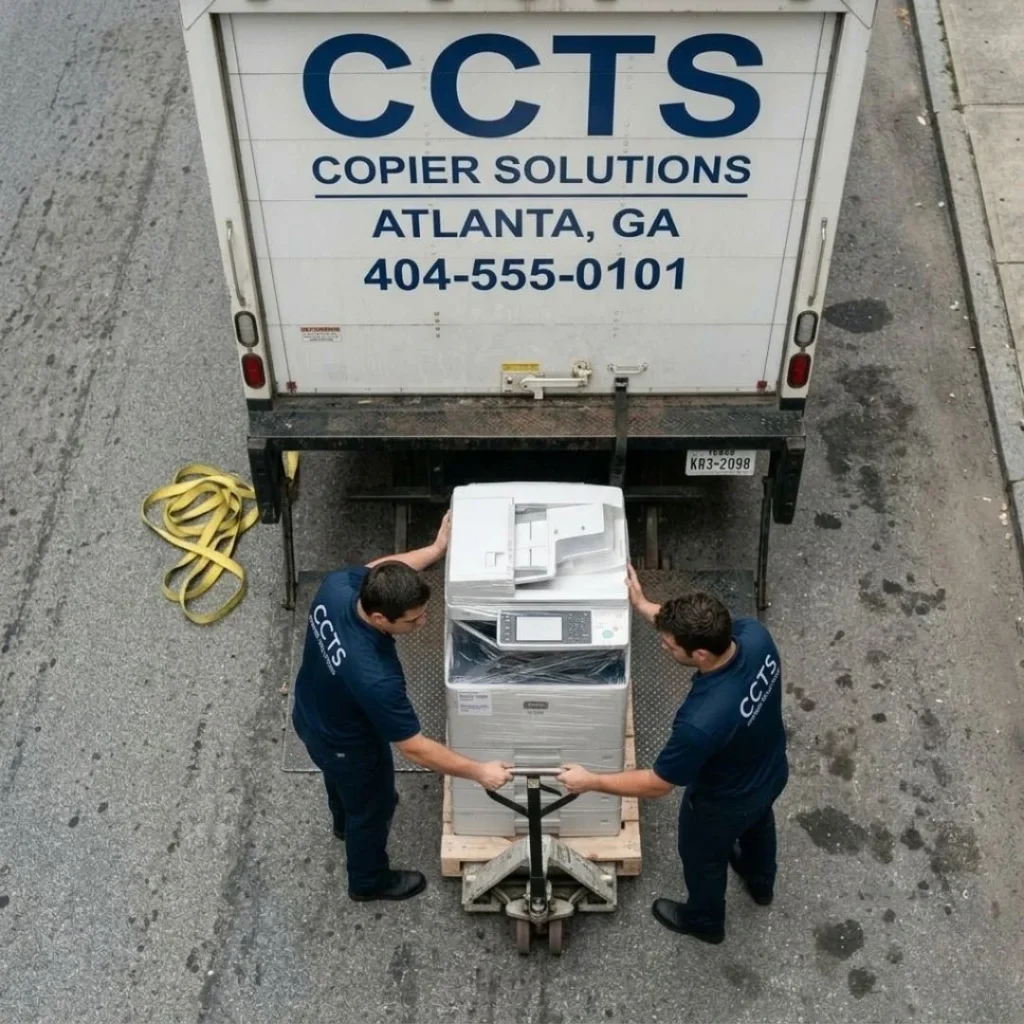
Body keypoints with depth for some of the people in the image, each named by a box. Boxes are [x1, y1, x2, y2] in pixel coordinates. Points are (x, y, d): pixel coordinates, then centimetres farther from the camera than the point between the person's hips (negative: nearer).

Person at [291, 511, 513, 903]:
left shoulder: (335, 586, -29)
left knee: (340, 780, 38)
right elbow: (414, 747, -34)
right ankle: (369, 881, 53)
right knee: (372, 808, 24)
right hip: (346, 745, -7)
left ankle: (344, 823, 70)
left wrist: (436, 549, -5)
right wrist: (479, 772, -26)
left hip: (310, 717, 7)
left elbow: (373, 572, -4)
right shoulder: (374, 677, -46)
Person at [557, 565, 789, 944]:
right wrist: (645, 607, -7)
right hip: (771, 772, 6)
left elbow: (656, 784, -30)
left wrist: (590, 781, -18)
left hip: (725, 804, -6)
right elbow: (702, 631, -6)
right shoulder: (754, 634, -30)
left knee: (703, 858, 28)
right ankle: (760, 882, 69)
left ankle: (704, 921, 59)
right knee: (758, 822, 38)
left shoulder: (701, 722, -47)